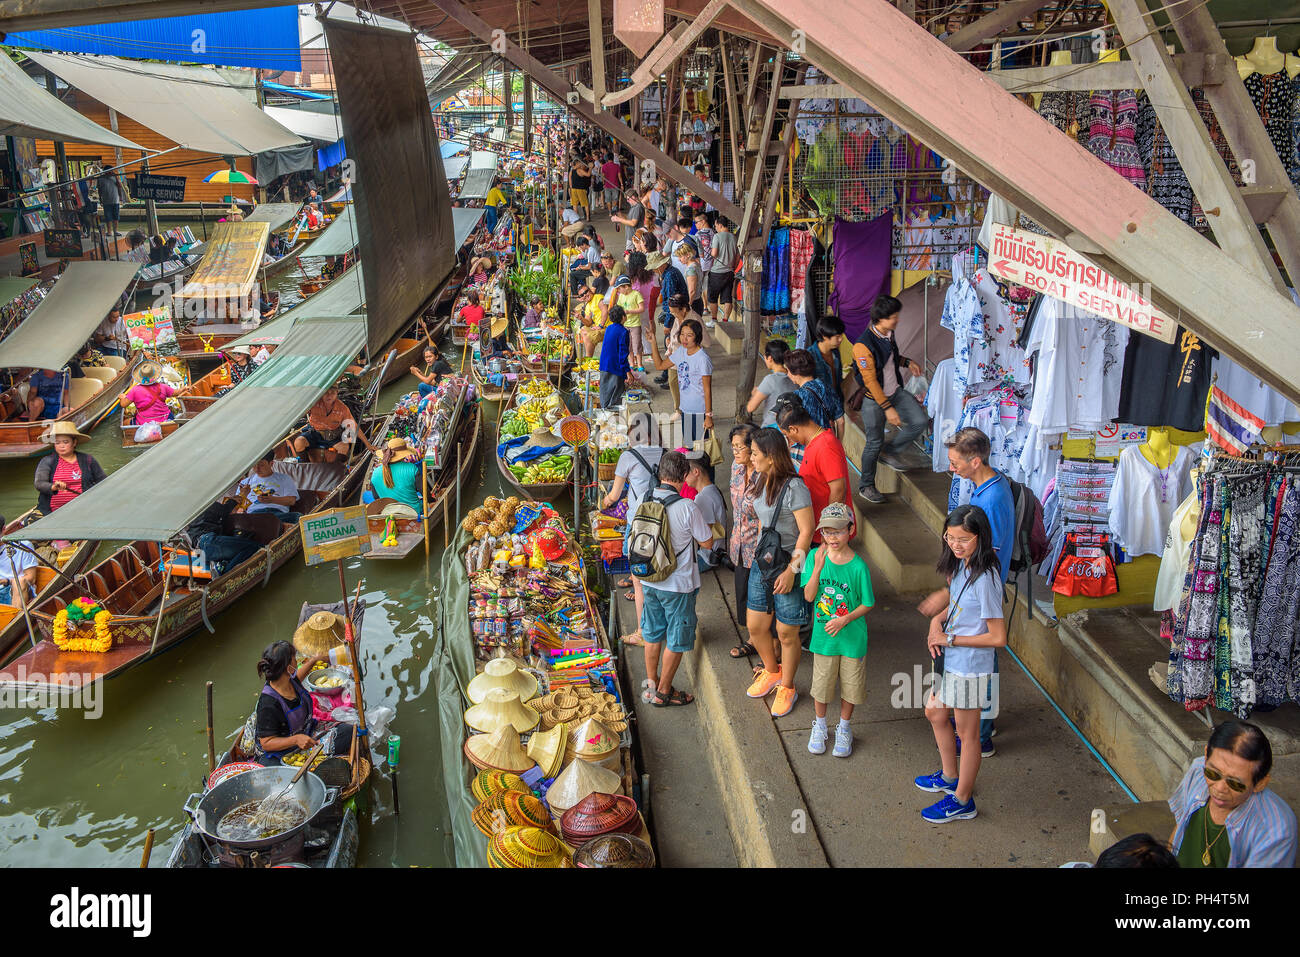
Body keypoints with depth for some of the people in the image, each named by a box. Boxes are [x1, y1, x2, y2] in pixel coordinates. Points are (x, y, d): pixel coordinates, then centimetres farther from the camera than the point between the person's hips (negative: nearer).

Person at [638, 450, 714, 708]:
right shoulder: (687, 508, -22)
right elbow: (707, 543, -12)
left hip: (649, 580, 5)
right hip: (678, 584, -5)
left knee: (652, 633, 20)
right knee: (676, 640, 11)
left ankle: (651, 683, 33)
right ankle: (663, 692, 20)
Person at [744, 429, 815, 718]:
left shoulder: (794, 487, -21)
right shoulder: (764, 482, 5)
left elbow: (806, 532, -20)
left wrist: (791, 570, -20)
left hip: (788, 567, -8)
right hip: (762, 564, 8)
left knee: (787, 633, 7)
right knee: (755, 627, 15)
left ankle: (786, 688, 27)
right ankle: (771, 672, 40)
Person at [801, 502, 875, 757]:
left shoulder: (858, 566, -15)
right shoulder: (815, 557, -10)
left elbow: (867, 604, -6)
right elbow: (808, 596, -14)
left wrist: (845, 619, -20)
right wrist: (818, 567, -26)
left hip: (852, 637, -1)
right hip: (823, 636, 1)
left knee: (850, 686, 13)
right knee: (821, 684, 14)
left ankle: (844, 729, 37)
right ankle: (820, 725, 39)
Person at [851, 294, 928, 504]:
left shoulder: (888, 334, -2)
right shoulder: (863, 345, -27)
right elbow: (870, 380, -24)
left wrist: (907, 362, 1)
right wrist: (887, 408, -24)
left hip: (896, 392, 7)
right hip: (874, 400, -7)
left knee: (920, 421, -4)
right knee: (875, 442, 4)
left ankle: (890, 452, 18)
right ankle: (865, 486, 23)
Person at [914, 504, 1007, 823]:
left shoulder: (984, 579, -28)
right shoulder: (960, 565, -2)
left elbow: (998, 637, -25)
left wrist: (950, 640, -18)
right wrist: (937, 620, -3)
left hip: (971, 668, -9)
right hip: (951, 662, 9)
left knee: (967, 734, 9)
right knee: (935, 713, 25)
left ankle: (962, 801, 27)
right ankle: (950, 776, 47)